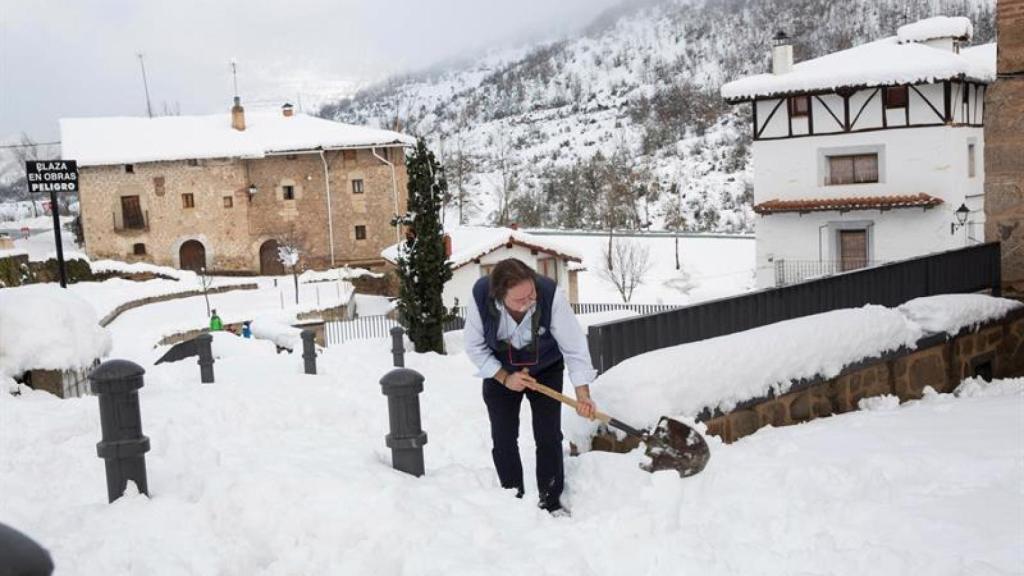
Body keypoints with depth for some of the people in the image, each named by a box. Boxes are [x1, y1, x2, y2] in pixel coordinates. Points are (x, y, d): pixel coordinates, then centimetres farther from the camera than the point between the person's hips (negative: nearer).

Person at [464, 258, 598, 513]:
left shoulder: (552, 295, -36)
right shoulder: (480, 297, -32)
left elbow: (574, 346, -27)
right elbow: (475, 347, -15)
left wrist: (583, 396, -31)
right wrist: (505, 378, -23)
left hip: (546, 370, -1)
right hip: (499, 372, 1)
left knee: (549, 437, -2)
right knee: (503, 440, 2)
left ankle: (551, 502, 15)